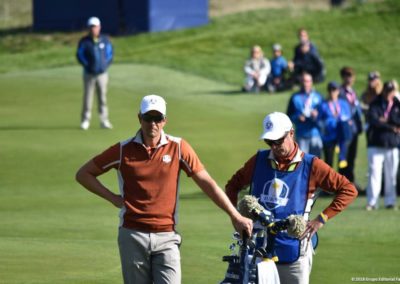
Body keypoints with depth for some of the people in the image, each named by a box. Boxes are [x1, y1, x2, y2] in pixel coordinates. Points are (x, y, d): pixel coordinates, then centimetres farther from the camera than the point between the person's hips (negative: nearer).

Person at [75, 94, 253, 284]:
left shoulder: (178, 148, 3)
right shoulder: (124, 150, 2)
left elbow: (207, 183, 6)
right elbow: (83, 174, 10)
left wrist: (235, 216, 4)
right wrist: (112, 198, 0)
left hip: (166, 237, 0)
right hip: (133, 236, 0)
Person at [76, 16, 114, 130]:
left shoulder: (105, 40, 3)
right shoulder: (84, 41, -3)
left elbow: (109, 54, 10)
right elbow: (80, 55, 0)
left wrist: (106, 65, -2)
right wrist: (87, 65, -9)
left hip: (102, 74, 2)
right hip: (89, 74, -2)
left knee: (103, 97, 4)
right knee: (87, 97, -1)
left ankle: (104, 121, 8)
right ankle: (85, 121, 5)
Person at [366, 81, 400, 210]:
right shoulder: (375, 104, 4)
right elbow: (373, 120, -12)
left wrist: (386, 120, -12)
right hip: (375, 144, -2)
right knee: (374, 173, -7)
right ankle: (372, 202, -5)